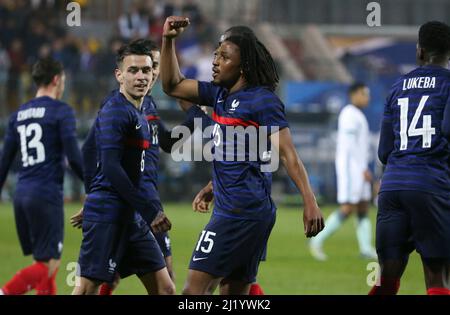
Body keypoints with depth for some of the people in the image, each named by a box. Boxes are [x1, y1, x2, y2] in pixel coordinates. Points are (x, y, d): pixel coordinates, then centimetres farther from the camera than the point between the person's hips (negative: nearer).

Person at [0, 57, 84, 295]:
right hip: (47, 195, -7)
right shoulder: (61, 111, -5)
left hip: (21, 195, 7)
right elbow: (74, 159, -11)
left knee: (44, 262, 14)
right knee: (48, 264, -8)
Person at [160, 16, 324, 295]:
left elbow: (289, 155, -15)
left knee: (195, 289, -11)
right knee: (234, 294, 10)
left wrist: (310, 201, -23)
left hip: (241, 211, -9)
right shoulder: (221, 94, 13)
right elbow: (173, 85, 21)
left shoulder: (262, 100, -10)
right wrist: (168, 41, 9)